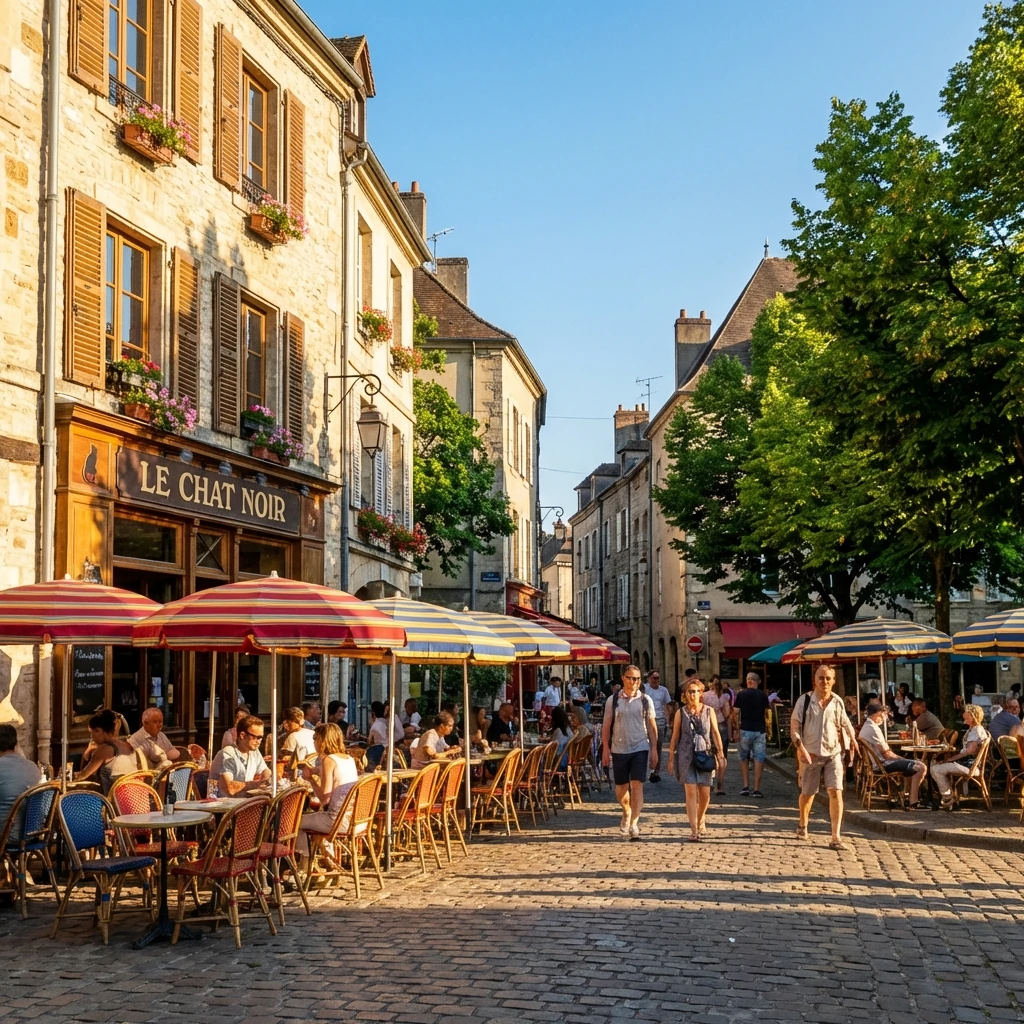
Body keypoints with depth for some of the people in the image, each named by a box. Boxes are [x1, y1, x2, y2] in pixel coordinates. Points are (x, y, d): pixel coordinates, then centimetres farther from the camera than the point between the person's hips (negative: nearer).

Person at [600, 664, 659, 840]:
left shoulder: (645, 700, 3)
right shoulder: (613, 700, 2)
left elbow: (652, 726, 5)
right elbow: (606, 726, 3)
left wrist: (654, 749, 1)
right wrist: (605, 749, -2)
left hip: (640, 748, -1)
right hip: (619, 750, 1)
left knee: (637, 785, -10)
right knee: (621, 788, 11)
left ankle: (634, 823, -8)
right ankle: (627, 813, 38)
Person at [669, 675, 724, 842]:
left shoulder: (709, 711, 4)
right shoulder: (681, 713, 2)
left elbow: (716, 734, 4)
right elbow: (675, 736, 6)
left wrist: (720, 755, -1)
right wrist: (671, 757, 5)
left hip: (705, 755, 1)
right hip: (686, 756, -1)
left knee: (705, 793, 4)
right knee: (691, 792, -8)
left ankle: (700, 820, 33)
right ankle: (694, 830, -7)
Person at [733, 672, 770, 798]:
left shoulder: (741, 694, 0)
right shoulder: (762, 695, 2)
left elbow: (735, 713, -2)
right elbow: (766, 711, 9)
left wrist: (736, 727, 10)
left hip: (745, 730, 0)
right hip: (760, 730, 0)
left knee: (744, 758, 13)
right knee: (759, 759, 2)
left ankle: (745, 787, 7)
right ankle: (757, 789, -3)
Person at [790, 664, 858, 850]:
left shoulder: (837, 702, 2)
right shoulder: (805, 700, -6)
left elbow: (845, 724, 15)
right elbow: (794, 726, -8)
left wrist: (852, 738, -4)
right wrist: (800, 747, -21)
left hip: (833, 754, 1)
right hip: (811, 755, -1)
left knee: (836, 793, -12)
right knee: (807, 794, 12)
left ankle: (836, 837, -10)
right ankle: (802, 826, 39)